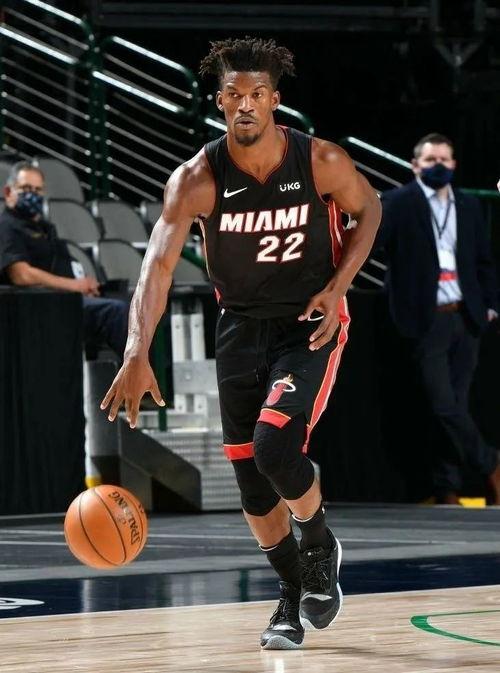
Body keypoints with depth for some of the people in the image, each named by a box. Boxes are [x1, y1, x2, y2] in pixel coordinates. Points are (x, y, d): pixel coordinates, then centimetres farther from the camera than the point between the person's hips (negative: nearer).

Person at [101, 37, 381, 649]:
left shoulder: (321, 161, -17)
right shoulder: (197, 179, -18)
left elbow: (368, 209, 4)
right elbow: (158, 265, -28)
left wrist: (338, 287, -10)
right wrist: (137, 355, -43)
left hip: (310, 324, -2)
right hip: (241, 327, 3)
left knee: (275, 445, -22)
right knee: (249, 476, 4)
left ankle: (320, 545, 8)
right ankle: (293, 593, 27)